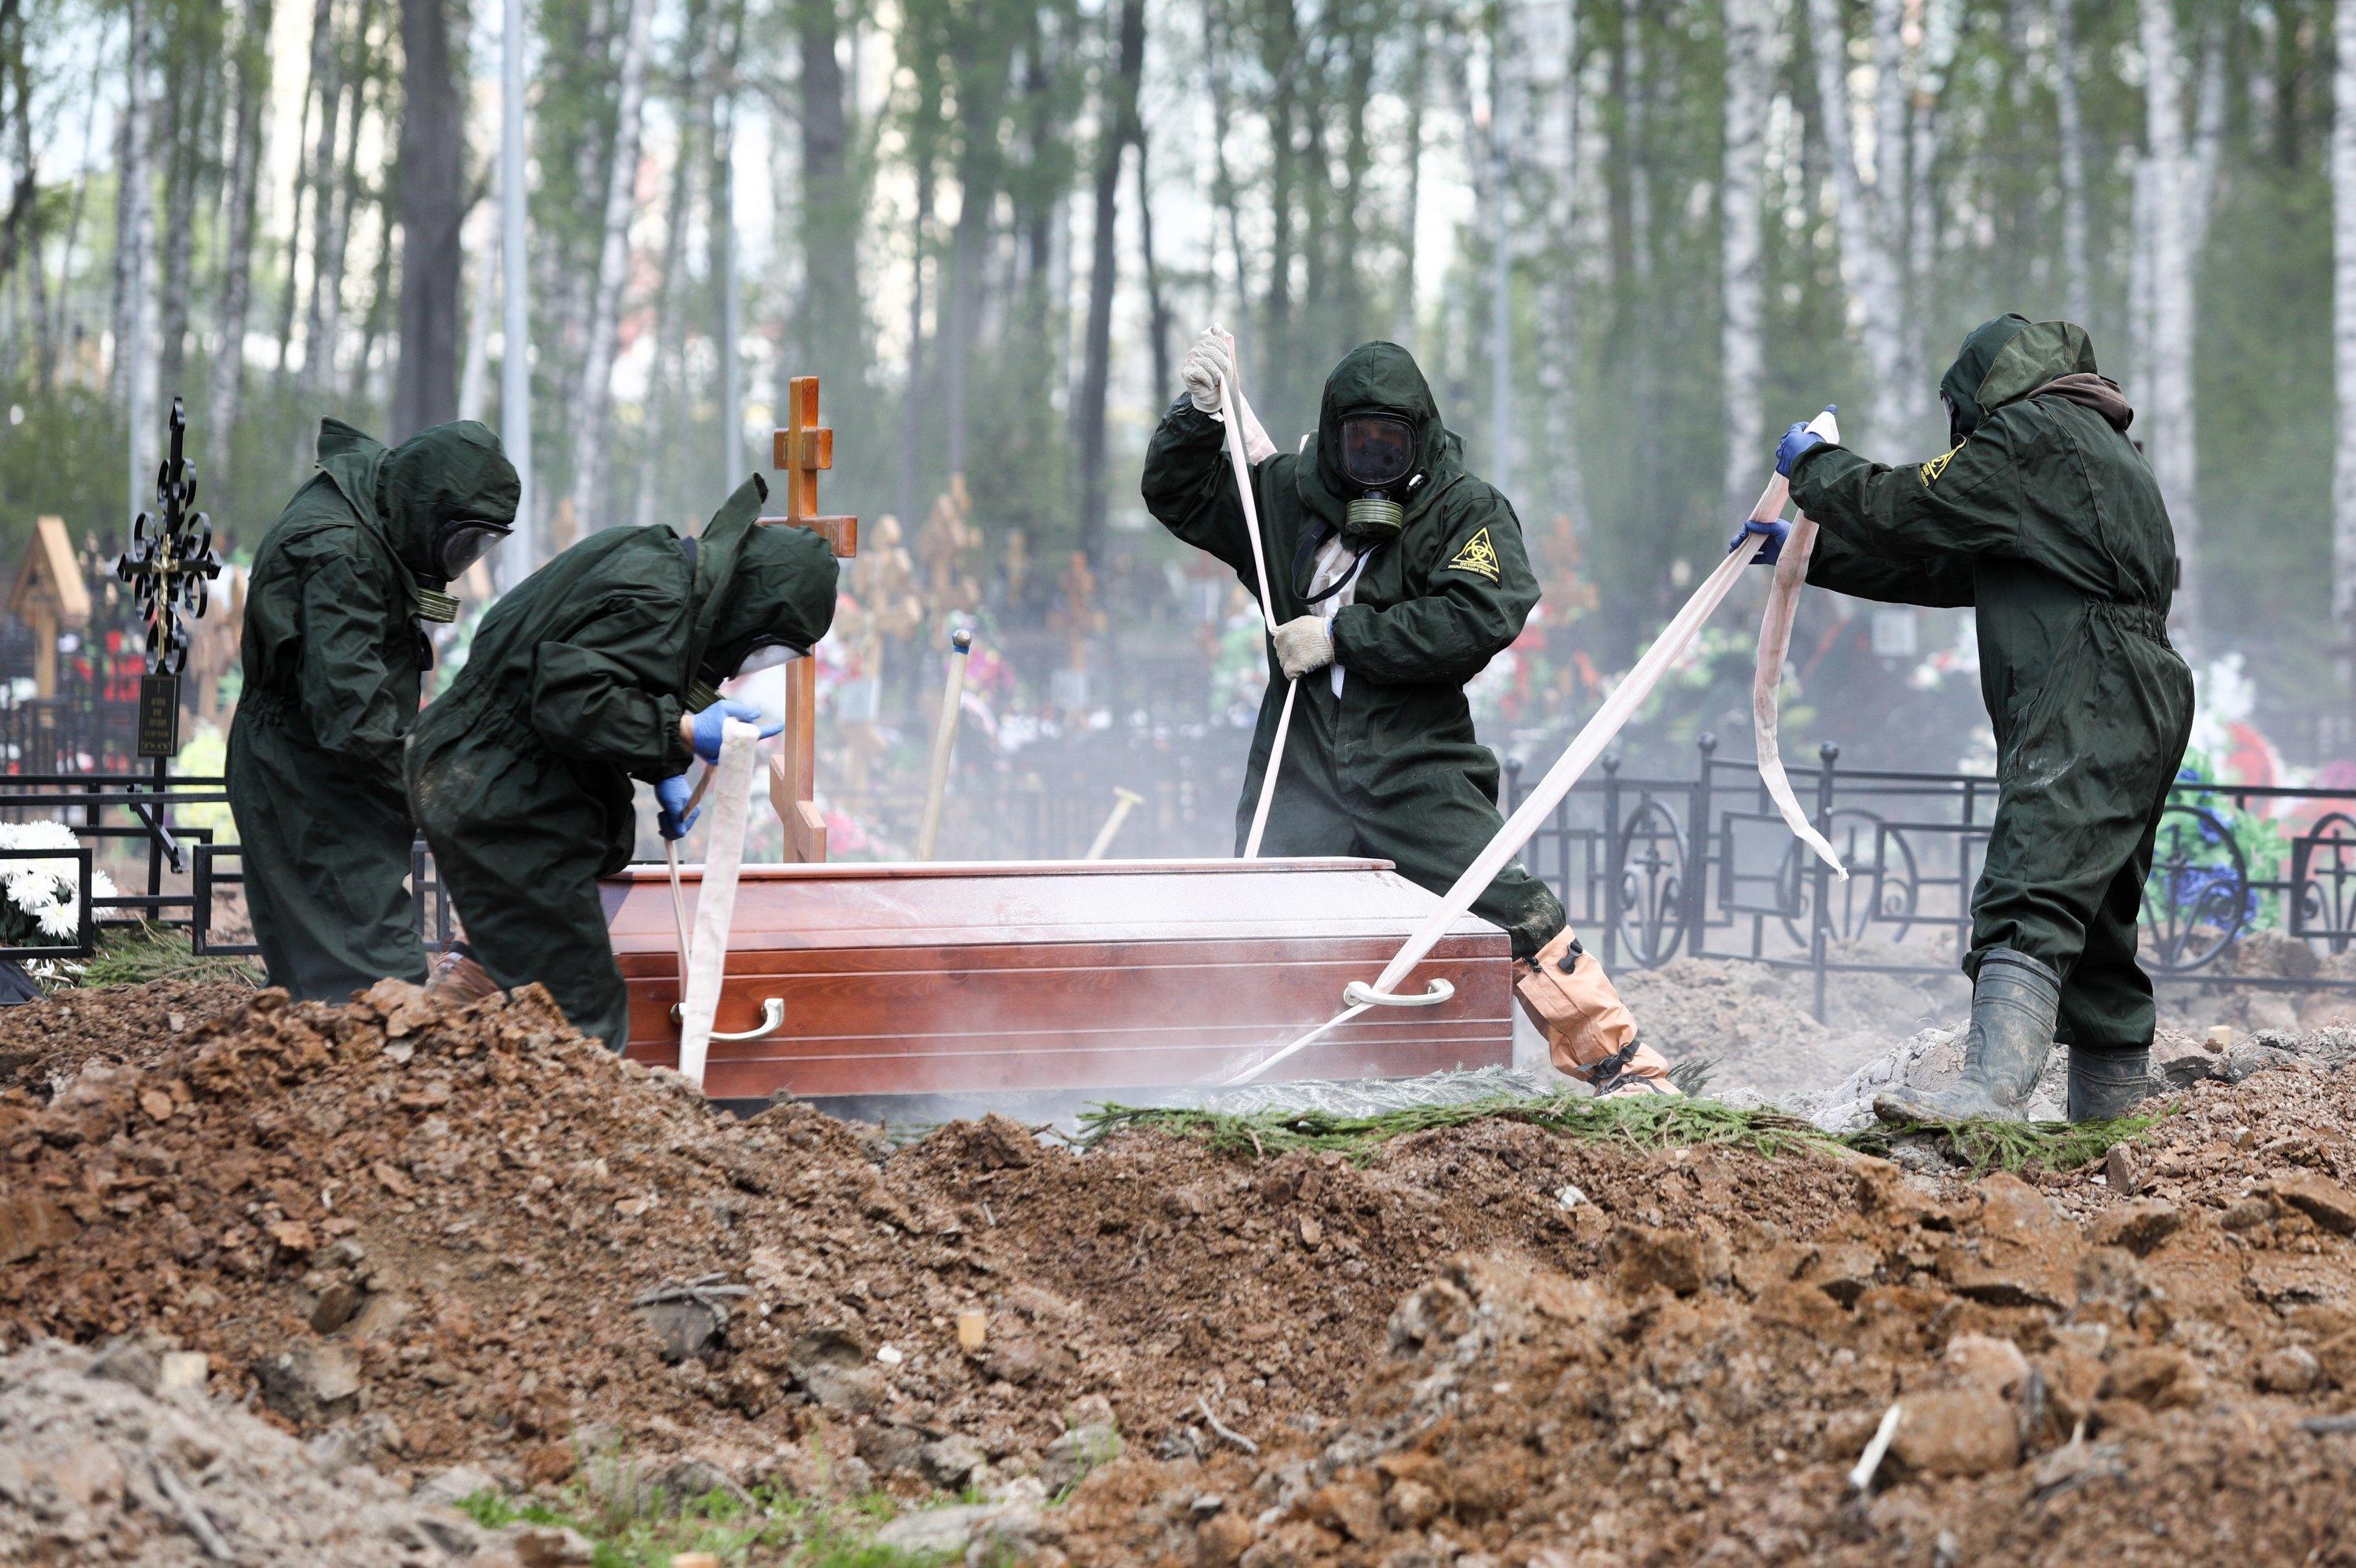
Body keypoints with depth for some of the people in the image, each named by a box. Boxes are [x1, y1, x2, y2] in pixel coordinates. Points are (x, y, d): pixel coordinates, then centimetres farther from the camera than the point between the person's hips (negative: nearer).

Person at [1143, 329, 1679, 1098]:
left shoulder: (1468, 510, -1)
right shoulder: (1289, 494, 12)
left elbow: (1478, 620, -16)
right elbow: (1178, 496, 22)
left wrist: (1340, 636, -14)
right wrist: (1197, 410, 3)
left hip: (1416, 770, -4)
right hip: (1299, 773, 4)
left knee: (1515, 914, -13)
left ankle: (1624, 1067, -7)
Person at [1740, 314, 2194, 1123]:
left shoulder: (2030, 433, -1)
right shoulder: (2105, 453, 31)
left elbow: (1903, 511, -3)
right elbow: (1946, 566, 32)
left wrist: (1813, 468, 16)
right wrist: (1808, 554, 34)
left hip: (2084, 713, -10)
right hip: (2143, 718, 10)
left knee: (2026, 907, -24)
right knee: (2097, 930, 14)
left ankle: (1990, 1090, -40)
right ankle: (2111, 1116, 16)